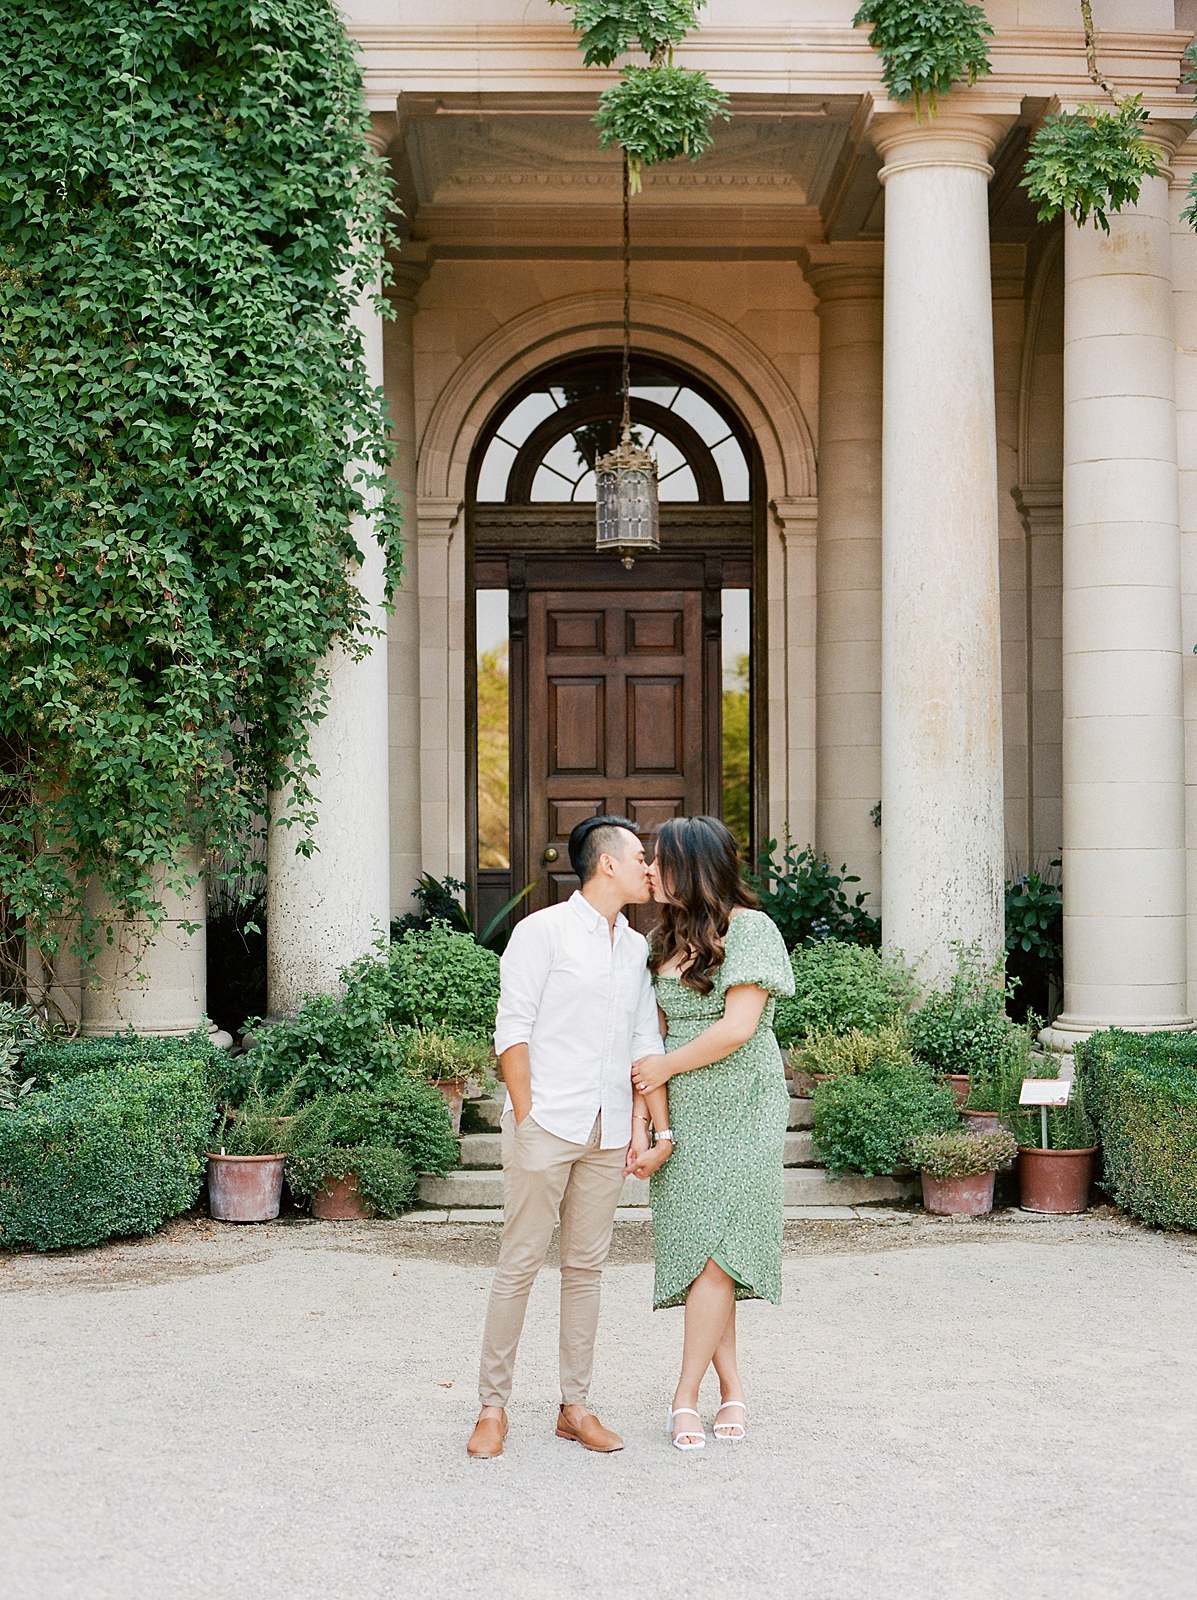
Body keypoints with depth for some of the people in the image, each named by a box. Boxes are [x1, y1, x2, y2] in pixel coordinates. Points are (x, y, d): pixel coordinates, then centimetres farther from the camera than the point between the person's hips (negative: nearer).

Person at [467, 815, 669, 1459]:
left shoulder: (637, 948, 16)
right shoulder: (543, 931, -2)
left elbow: (644, 1042, 16)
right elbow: (512, 1030, -5)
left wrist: (640, 1123, 7)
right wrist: (525, 1115, -10)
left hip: (606, 1132, 6)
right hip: (546, 1122, -5)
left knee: (586, 1266, 8)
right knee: (519, 1264, -3)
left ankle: (574, 1406, 14)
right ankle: (493, 1406, 5)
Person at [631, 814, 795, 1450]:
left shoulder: (748, 928, -10)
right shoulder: (668, 934, 12)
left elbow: (737, 1027, -18)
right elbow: (663, 1024, 14)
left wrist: (667, 1065, -8)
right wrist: (648, 1101, 2)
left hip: (740, 1111, -7)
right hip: (683, 1112, 7)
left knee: (713, 1251, -9)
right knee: (695, 1249, 4)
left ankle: (686, 1397, -4)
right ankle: (731, 1388, 13)